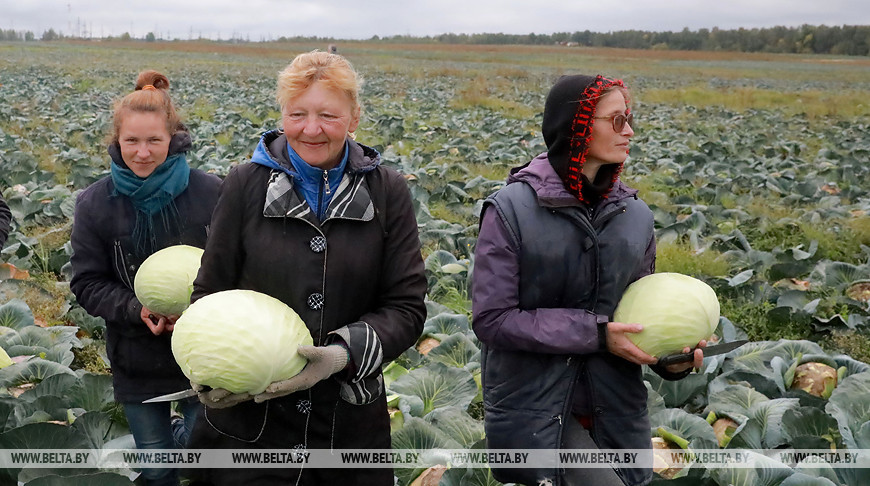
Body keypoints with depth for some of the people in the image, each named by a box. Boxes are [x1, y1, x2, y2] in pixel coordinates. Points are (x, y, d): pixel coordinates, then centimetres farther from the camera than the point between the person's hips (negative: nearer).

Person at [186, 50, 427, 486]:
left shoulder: (387, 192, -3)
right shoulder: (246, 185, -2)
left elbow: (406, 307, -5)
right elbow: (210, 292, 4)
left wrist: (343, 353, -22)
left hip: (350, 421, 1)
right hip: (248, 415, 0)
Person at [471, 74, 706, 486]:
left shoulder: (635, 216, 4)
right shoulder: (511, 210, -11)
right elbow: (491, 318, -15)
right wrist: (595, 333, -19)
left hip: (616, 410, 6)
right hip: (534, 410, -5)